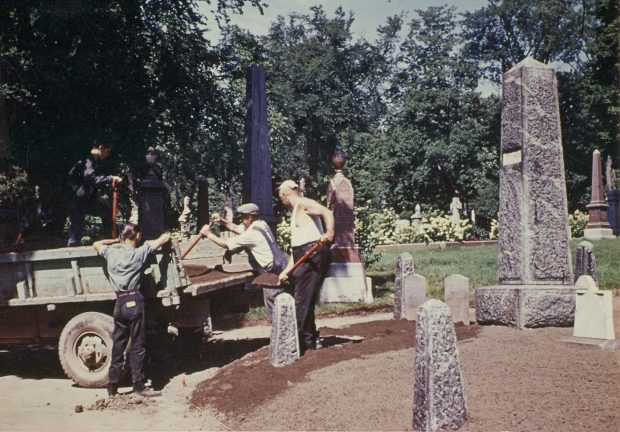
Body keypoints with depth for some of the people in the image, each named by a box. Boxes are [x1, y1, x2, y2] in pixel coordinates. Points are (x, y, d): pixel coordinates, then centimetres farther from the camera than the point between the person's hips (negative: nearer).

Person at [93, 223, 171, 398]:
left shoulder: (111, 252, 7)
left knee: (117, 346, 12)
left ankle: (112, 387, 18)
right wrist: (166, 234, 20)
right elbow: (165, 238, -1)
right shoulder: (140, 252, -5)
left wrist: (115, 240, 34)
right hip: (135, 301, -5)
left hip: (119, 303, 5)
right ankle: (139, 386, 5)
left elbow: (96, 244, 29)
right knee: (137, 346, 1)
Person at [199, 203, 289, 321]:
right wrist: (222, 221, 11)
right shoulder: (261, 224, 11)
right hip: (281, 266, 10)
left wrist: (209, 234, -2)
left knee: (273, 308, -2)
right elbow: (237, 229, 21)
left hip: (274, 272, -10)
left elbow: (227, 244, -12)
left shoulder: (252, 234, -18)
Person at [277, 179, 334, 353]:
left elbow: (327, 212, -21)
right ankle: (312, 340, 21)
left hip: (313, 252, -10)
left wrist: (329, 233, -39)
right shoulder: (295, 212, 25)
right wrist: (287, 269, 16)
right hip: (303, 257, 10)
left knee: (302, 300, -8)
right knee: (299, 298, 13)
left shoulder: (303, 203, -3)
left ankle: (305, 341, -1)